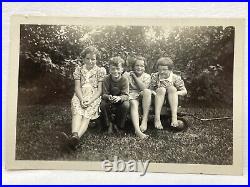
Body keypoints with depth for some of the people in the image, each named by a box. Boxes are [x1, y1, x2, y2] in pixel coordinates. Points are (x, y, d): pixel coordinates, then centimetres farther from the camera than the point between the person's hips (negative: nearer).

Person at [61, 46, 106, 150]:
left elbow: (99, 89, 0)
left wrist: (90, 100, -17)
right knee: (77, 112, -31)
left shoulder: (100, 71, 6)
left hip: (94, 96, -1)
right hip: (80, 95, 2)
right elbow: (77, 87, 4)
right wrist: (81, 99, -16)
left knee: (87, 115, -31)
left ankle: (76, 137, -53)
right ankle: (75, 135, -53)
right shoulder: (78, 69, 12)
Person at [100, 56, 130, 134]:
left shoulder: (124, 80, -14)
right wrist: (108, 97, -41)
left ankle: (118, 124, -5)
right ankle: (110, 124, -3)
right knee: (103, 104, -30)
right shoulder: (106, 79, -12)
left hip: (120, 101, -1)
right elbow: (104, 94, -16)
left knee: (126, 105, -32)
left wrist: (119, 98, -45)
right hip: (109, 102, 1)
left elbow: (126, 95, -21)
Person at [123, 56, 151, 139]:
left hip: (142, 97, 2)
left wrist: (134, 76, -8)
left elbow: (144, 88, -11)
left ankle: (145, 120, -33)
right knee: (134, 104, -35)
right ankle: (137, 130, -52)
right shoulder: (128, 75, 6)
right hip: (131, 96, -1)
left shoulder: (147, 76, 9)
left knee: (147, 91, -31)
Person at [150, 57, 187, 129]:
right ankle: (157, 118, -37)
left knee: (172, 88, -26)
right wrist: (153, 92, -26)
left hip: (171, 102, 0)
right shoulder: (154, 77, -3)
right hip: (156, 101, 0)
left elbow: (184, 91, -2)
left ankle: (174, 117, -37)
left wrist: (175, 93, -20)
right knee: (161, 89, -29)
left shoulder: (175, 78, -4)